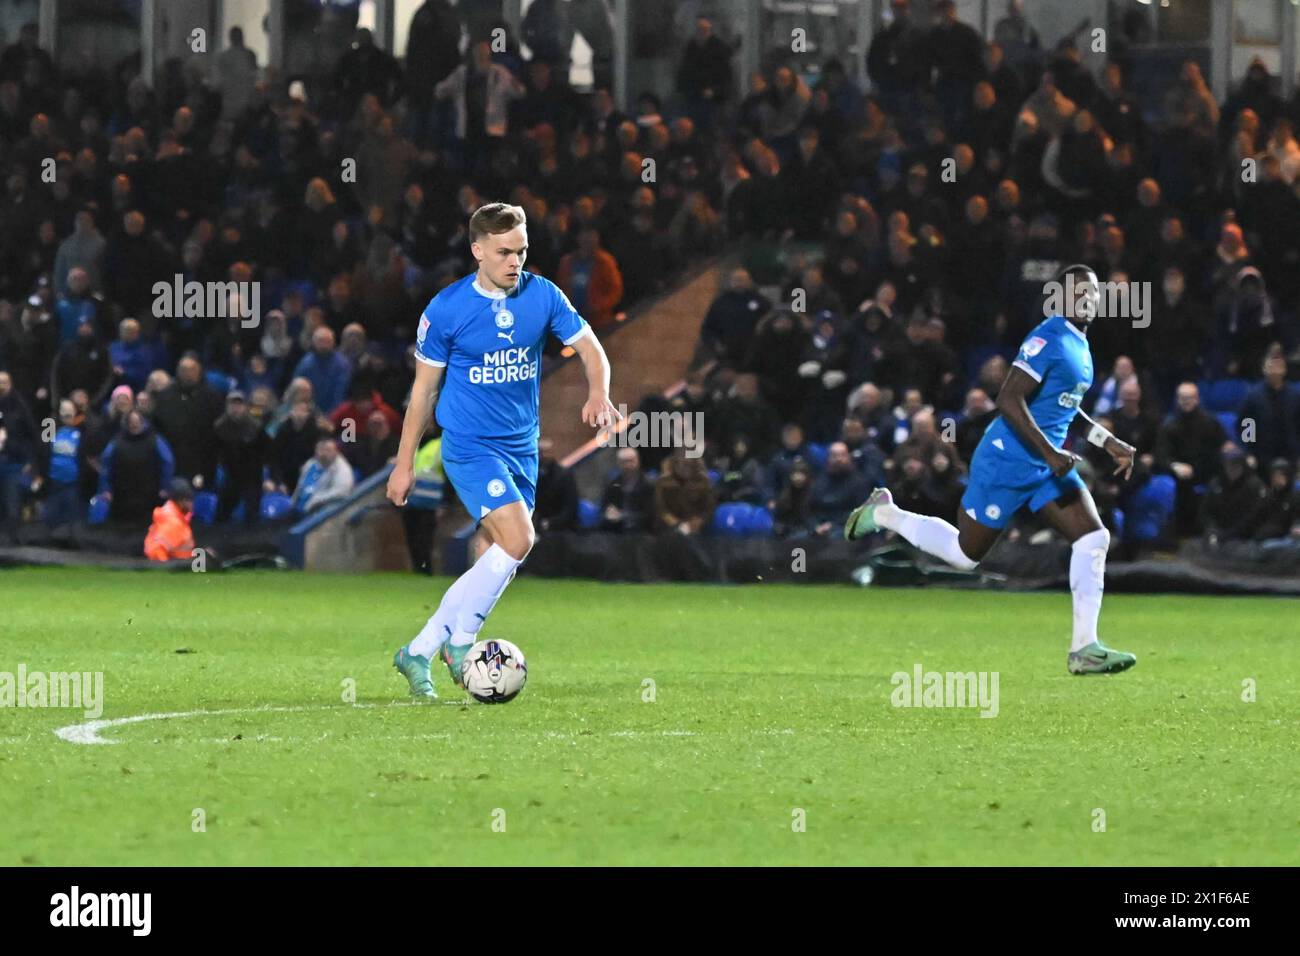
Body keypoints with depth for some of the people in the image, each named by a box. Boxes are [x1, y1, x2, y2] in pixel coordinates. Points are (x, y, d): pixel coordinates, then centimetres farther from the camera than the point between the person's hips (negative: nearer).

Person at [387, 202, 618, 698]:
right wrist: (404, 463, 3)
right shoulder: (446, 310, -9)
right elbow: (424, 387, 0)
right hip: (469, 446, -5)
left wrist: (598, 393, -16)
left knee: (493, 563, 5)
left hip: (522, 447, 5)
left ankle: (417, 654, 17)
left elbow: (589, 347, 6)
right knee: (518, 540, -22)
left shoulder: (542, 295, -1)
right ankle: (460, 641, -7)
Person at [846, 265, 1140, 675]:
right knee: (965, 554, 2)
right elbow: (1009, 400, -24)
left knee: (1094, 539, -6)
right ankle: (883, 513, 25)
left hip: (1048, 465, 9)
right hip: (1007, 461, -9)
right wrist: (1049, 453, -27)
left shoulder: (1082, 345, 13)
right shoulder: (1048, 340, -18)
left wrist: (1110, 443, 21)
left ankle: (1084, 649, -4)